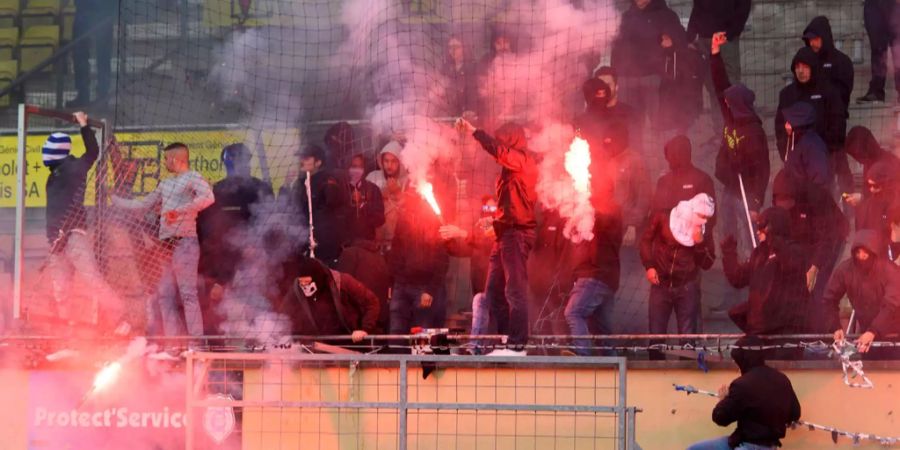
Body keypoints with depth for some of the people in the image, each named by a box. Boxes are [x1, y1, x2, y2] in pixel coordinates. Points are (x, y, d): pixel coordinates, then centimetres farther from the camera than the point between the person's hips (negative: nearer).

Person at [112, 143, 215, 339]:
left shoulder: (192, 178, -3)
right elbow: (144, 204, 30)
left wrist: (179, 211, -24)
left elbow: (208, 197, -21)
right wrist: (114, 199, 32)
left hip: (184, 243, -9)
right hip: (167, 245, 9)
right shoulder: (165, 184, 22)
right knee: (165, 295, 6)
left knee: (188, 293, -13)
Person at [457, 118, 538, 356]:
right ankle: (505, 341, 11)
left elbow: (496, 149, -22)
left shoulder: (522, 160, -7)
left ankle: (517, 345, -11)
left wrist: (472, 130, -14)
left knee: (515, 290, -10)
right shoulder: (513, 165, 20)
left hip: (516, 233, -10)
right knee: (494, 292, 9)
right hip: (505, 234, 10)